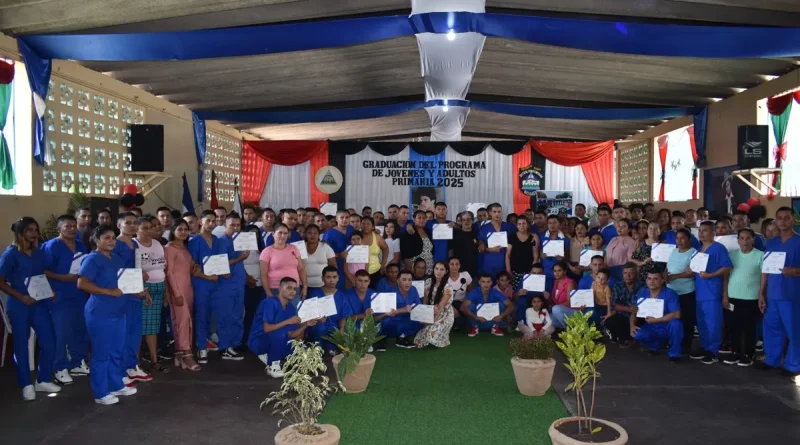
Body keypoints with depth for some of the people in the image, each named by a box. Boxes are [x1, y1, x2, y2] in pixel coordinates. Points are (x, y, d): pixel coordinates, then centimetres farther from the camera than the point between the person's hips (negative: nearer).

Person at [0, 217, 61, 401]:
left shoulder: (39, 253, 8)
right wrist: (21, 297, -18)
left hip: (39, 303, 5)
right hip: (19, 305, -5)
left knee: (49, 341, 3)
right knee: (21, 344, 5)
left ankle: (43, 380, 19)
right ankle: (26, 385, 18)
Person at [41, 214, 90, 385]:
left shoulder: (81, 246, 11)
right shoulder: (51, 246, -9)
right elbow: (42, 271, -14)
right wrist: (63, 278, -20)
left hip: (80, 295, 7)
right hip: (60, 297, -7)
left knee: (81, 330, 11)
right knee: (61, 333, -3)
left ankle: (78, 363, 25)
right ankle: (60, 369, 8)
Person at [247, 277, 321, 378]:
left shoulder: (291, 308, 3)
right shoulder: (270, 302, -20)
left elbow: (290, 335, 0)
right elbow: (267, 328, -27)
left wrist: (305, 325, -13)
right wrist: (288, 321, -29)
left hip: (274, 341, 8)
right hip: (258, 341, -7)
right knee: (280, 333, -36)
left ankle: (268, 356, 10)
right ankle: (273, 367, -14)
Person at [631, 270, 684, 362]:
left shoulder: (670, 293, -17)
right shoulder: (642, 293, -2)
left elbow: (676, 315, -27)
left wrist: (656, 320, -24)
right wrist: (632, 325, -20)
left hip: (668, 329, -4)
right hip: (652, 329, 4)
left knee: (675, 323, -37)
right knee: (637, 335, -27)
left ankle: (674, 353, -12)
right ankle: (657, 344, 8)